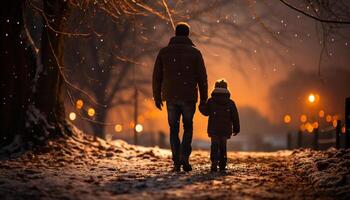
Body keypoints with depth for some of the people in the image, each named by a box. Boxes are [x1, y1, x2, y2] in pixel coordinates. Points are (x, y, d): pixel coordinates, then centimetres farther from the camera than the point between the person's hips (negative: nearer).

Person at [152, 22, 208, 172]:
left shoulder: (164, 52, 3)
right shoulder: (195, 52, -1)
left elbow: (156, 76, 4)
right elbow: (202, 78, -2)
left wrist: (157, 97, 11)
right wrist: (203, 99, 5)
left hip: (171, 97, 1)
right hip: (188, 97, -1)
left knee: (174, 129, 10)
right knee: (188, 127, 13)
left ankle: (176, 162, 4)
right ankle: (184, 157, -4)